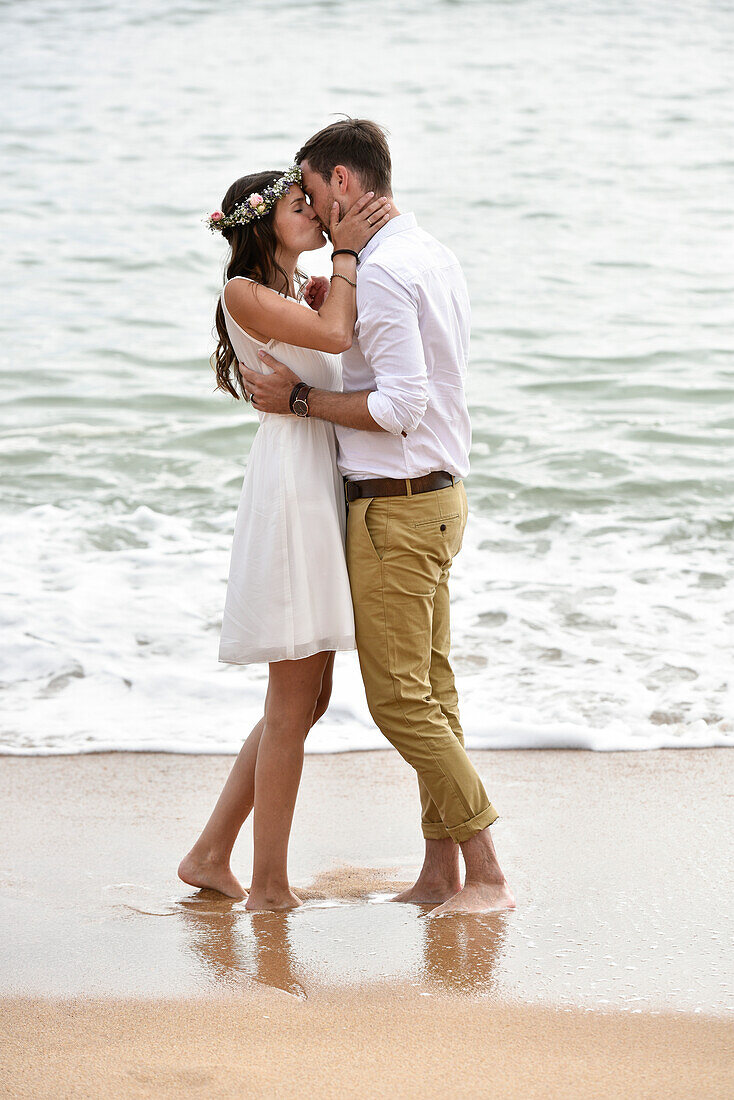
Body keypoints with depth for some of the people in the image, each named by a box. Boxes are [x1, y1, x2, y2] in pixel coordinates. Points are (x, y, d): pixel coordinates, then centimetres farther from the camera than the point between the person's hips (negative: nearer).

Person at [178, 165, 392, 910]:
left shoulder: (306, 292, 21)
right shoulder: (244, 292, -6)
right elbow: (334, 334, -18)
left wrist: (362, 240, 3)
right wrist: (345, 251, -7)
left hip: (325, 490, 9)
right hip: (290, 483, -9)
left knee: (306, 698, 12)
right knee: (293, 702, -6)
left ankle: (211, 855, 19)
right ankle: (269, 886, 1)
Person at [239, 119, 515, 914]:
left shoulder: (382, 272, -19)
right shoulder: (433, 256, 13)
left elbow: (402, 403, -25)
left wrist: (298, 400, -16)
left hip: (396, 506, -10)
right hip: (438, 495, 10)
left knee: (399, 700, -7)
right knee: (432, 692, 11)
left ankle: (486, 872, -6)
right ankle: (440, 873, 14)